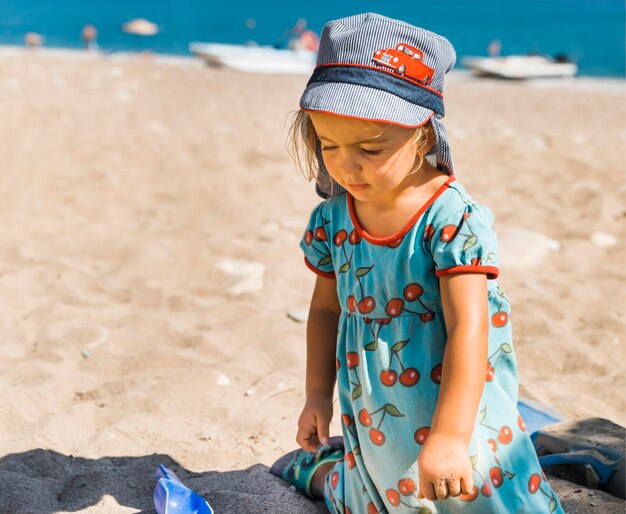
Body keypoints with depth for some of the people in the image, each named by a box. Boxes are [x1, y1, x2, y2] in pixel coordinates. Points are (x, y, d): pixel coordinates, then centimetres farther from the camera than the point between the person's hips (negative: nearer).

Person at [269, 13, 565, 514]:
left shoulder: (454, 218, -23)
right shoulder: (332, 219, -5)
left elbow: (468, 330, -27)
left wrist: (449, 437, -31)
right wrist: (318, 396, 12)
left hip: (456, 413, -4)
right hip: (373, 420, 4)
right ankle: (318, 466, 48)